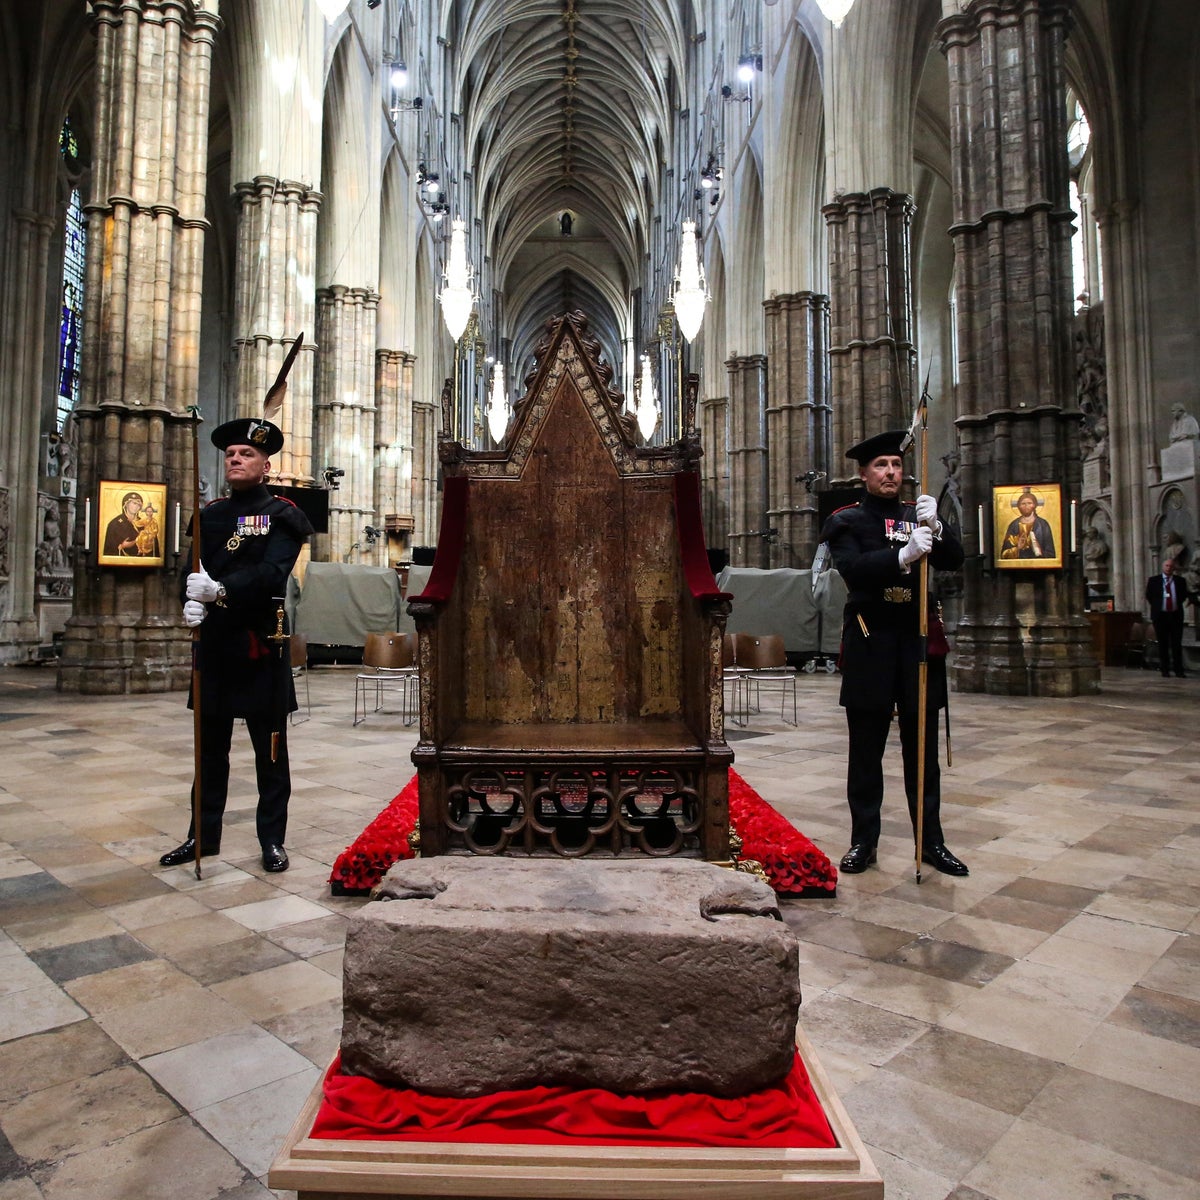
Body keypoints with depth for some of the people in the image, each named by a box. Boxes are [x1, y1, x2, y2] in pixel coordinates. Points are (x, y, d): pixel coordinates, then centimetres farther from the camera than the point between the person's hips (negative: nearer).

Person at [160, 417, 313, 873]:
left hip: (261, 647, -4)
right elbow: (193, 569, 4)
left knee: (270, 750, 5)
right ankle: (204, 834, 28)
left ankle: (272, 839, 17)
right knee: (210, 745, 14)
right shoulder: (209, 514, 13)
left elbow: (272, 573, -16)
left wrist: (220, 590, -32)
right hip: (214, 644, 5)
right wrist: (192, 601, -18)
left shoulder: (281, 515, -2)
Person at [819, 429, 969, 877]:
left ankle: (931, 840, 19)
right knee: (866, 750, 5)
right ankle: (863, 840, 15)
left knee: (923, 748, 9)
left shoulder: (919, 515, 13)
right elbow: (853, 568, -15)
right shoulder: (846, 521, 2)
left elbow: (954, 560, -1)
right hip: (870, 643, -3)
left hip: (918, 640, 3)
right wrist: (902, 555, -30)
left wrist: (936, 528, -20)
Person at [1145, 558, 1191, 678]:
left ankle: (1179, 670, 7)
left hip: (1176, 615, 1)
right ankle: (1165, 669, 9)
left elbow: (1184, 595, 15)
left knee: (1177, 644, 2)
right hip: (1160, 615, -1)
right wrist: (1156, 607, 4)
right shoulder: (1153, 580, 2)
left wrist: (1178, 605, 6)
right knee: (1163, 644, 3)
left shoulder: (1180, 581, 5)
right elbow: (1149, 596, 8)